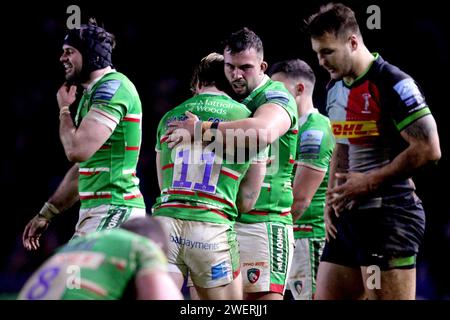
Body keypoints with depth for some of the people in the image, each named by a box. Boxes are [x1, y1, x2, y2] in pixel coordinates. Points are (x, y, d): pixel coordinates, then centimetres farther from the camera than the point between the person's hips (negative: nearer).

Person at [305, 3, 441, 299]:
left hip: (390, 216, -9)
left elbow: (429, 149, -18)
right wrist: (332, 201, 14)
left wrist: (370, 182, -15)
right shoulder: (335, 89, 15)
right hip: (348, 217, 9)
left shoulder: (392, 83, -13)